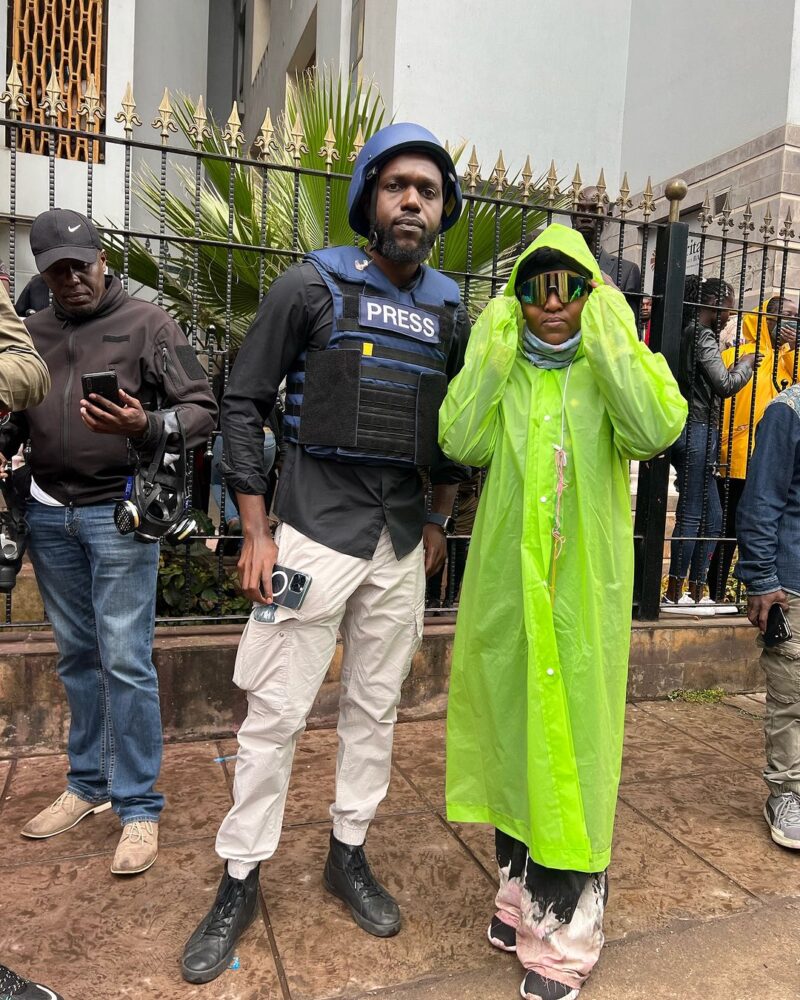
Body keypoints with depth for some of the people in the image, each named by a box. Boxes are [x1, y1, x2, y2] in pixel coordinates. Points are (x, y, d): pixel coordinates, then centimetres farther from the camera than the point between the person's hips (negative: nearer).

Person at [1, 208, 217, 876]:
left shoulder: (147, 323, 0)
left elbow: (202, 410, -6)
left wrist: (145, 427, -23)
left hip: (119, 512, -5)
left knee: (125, 660, -4)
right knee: (77, 657, 12)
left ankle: (139, 807, 8)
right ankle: (88, 784, 28)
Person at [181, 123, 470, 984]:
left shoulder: (450, 310, 9)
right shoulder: (313, 286, -4)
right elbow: (243, 403, -5)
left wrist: (439, 521, 14)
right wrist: (256, 532, -9)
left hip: (403, 545, 4)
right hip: (316, 532, -4)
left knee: (374, 709, 13)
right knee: (275, 713, 2)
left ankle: (348, 855, 33)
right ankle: (240, 879, 22)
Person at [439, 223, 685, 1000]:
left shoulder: (615, 367, 1)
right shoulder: (501, 371, 8)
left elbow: (658, 429, -20)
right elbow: (460, 442, -10)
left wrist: (611, 344, -18)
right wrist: (492, 353, -11)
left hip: (582, 587, -3)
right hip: (506, 584, 3)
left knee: (570, 740, 3)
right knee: (511, 734, 15)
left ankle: (562, 934, 22)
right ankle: (522, 891, 38)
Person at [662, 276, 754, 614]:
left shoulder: (689, 334, 18)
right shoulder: (702, 336, -9)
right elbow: (725, 385, -15)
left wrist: (734, 366, 17)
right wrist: (745, 363, 1)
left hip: (691, 432, 10)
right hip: (697, 433, -10)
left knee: (711, 518, 11)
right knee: (691, 516, -6)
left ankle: (696, 593, 15)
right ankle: (674, 596, 0)